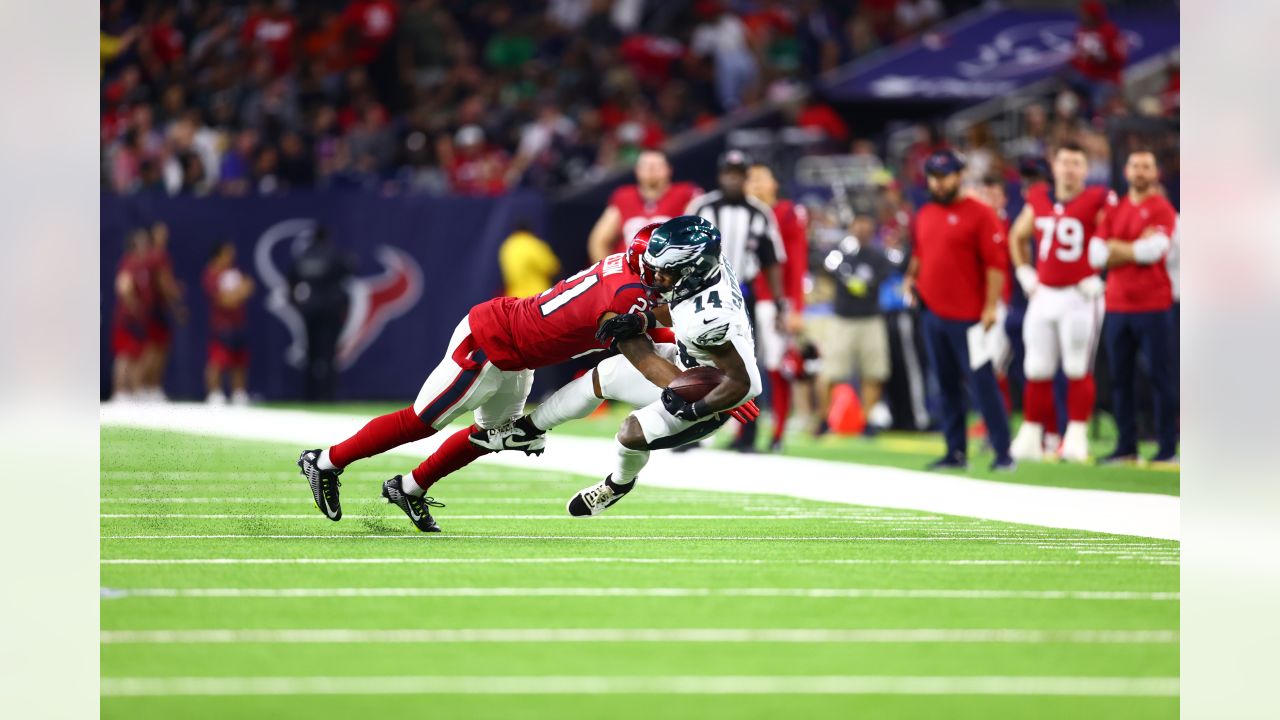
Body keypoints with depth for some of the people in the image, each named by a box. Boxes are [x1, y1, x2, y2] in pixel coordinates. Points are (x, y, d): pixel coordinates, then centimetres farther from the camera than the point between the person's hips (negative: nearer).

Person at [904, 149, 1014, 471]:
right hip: (932, 312, 7)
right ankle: (956, 453, 15)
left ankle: (1003, 453, -8)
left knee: (981, 382, -9)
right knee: (946, 385, 10)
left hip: (967, 316, -7)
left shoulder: (979, 214, -7)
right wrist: (912, 277, 9)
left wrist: (991, 306, -17)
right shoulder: (924, 215, 14)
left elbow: (996, 262, -11)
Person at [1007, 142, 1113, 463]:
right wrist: (1025, 275, 16)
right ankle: (1031, 436, 13)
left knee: (1078, 370, -2)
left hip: (1080, 295, -5)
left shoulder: (1097, 201, -6)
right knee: (1037, 370, 7)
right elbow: (1017, 237, 25)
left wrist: (1098, 278, -9)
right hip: (1044, 295, 5)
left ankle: (1076, 437, 3)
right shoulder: (1039, 199, 9)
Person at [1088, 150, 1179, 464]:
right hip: (1117, 305, 5)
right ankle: (1126, 446, 13)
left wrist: (1117, 249, -4)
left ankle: (1168, 447, -2)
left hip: (1152, 306, -5)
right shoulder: (1114, 211, 14)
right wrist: (1137, 248, -8)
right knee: (1120, 378, 7)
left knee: (1159, 376, -4)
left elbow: (1153, 249, -16)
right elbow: (1097, 255, 3)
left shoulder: (1163, 210, -1)